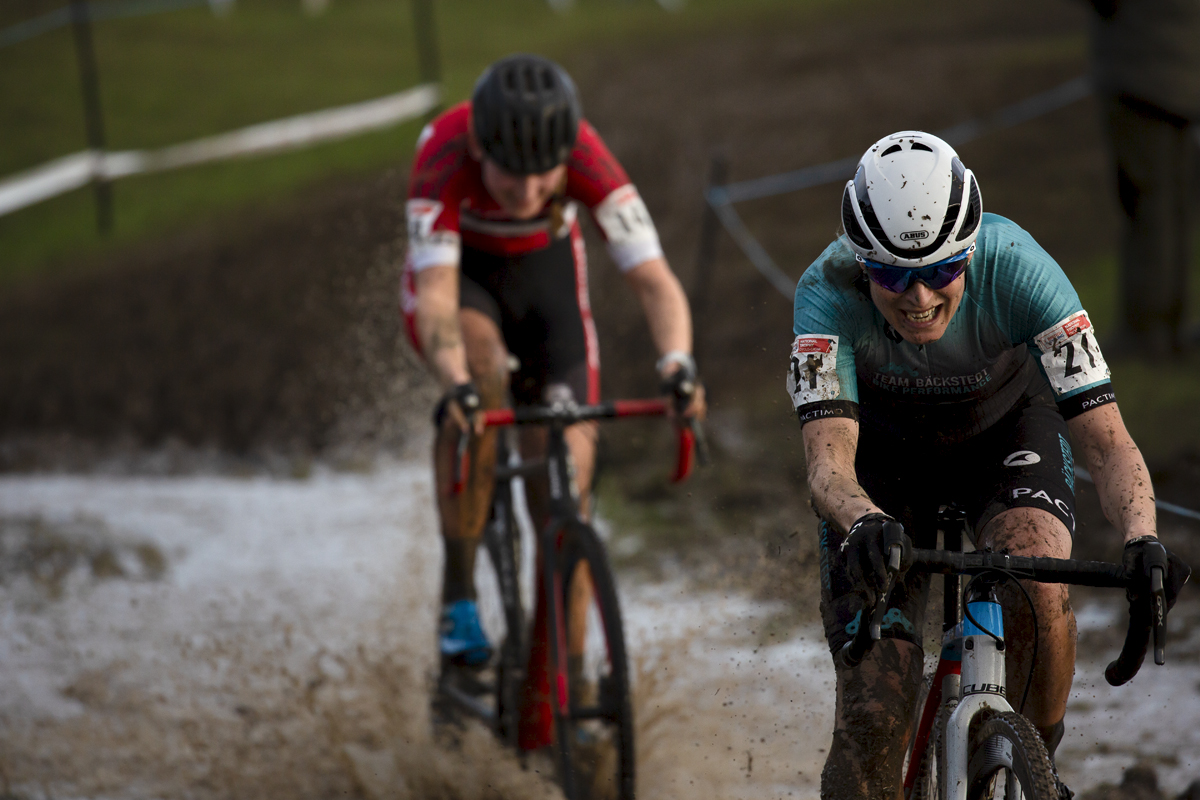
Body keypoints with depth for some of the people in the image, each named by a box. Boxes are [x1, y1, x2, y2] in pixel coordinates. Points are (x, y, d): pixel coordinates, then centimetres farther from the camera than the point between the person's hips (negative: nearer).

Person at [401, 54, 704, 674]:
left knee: (568, 472, -8)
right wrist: (456, 384, -64)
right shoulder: (445, 158, -38)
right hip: (457, 270, -2)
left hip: (545, 271, 2)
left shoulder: (584, 158, -33)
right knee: (479, 378, -35)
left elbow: (654, 280, -37)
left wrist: (677, 364, -56)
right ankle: (458, 598, -23)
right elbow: (436, 296, -46)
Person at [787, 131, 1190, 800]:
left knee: (1037, 585, -32)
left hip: (1009, 434, 0)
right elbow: (828, 457, -42)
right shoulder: (830, 291, -34)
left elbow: (1107, 442, -36)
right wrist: (863, 524, -65)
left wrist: (1143, 543, -55)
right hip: (886, 454, 0)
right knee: (874, 713, -14)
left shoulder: (1017, 268, -34)